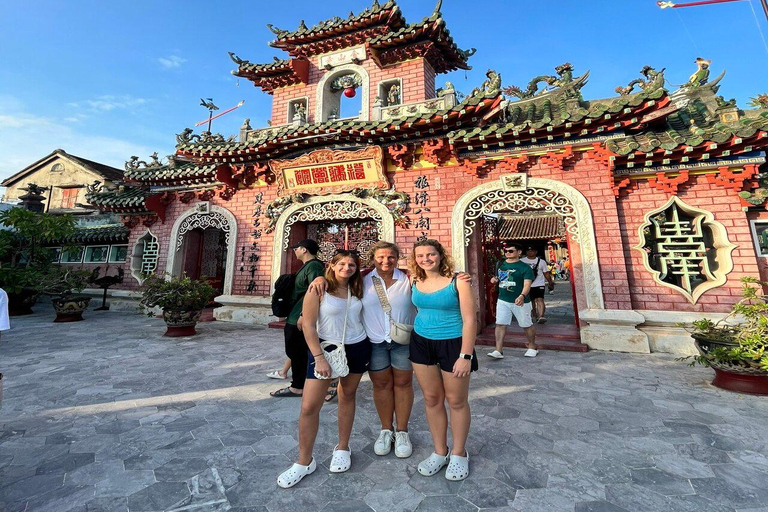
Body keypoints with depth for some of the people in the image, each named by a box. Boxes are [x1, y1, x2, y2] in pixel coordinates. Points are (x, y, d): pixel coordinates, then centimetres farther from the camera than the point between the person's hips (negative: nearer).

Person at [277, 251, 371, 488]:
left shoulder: (356, 289, 0)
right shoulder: (318, 289, -12)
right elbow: (308, 325, -13)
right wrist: (319, 357, -16)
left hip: (357, 348, 4)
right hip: (326, 347, -3)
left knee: (347, 396, 15)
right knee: (309, 406, -2)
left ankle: (342, 448, 36)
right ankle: (305, 461, 21)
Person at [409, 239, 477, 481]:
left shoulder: (457, 282, -13)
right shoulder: (415, 282, 0)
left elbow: (469, 320, -14)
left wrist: (466, 356, -16)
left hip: (452, 344, -4)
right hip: (421, 343, 4)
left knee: (457, 401, 12)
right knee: (432, 399, 15)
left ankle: (459, 454, 35)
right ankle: (440, 452, 35)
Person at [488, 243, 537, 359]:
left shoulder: (524, 267, -11)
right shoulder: (500, 265, 6)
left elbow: (527, 284, -21)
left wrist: (522, 296, -39)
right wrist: (495, 279, -2)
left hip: (520, 302, -4)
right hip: (502, 301, 4)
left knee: (527, 325, 12)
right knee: (500, 324, 0)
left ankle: (532, 347, 35)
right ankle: (498, 351, 4)